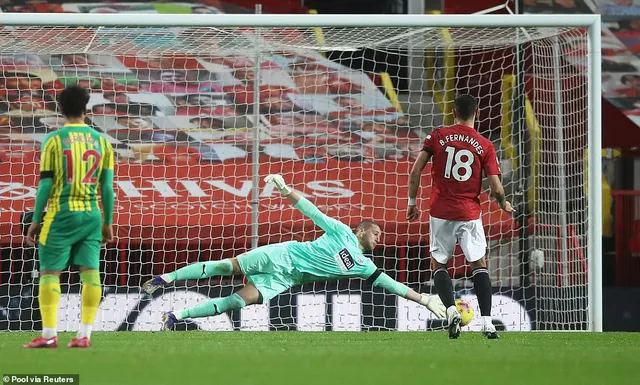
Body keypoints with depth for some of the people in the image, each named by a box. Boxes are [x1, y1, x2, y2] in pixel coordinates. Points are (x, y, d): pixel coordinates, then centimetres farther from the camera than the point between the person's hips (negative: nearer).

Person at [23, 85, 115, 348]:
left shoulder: (54, 140, -4)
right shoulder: (101, 141, 5)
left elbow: (45, 184, -6)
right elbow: (107, 186, 6)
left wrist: (35, 220, 1)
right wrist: (107, 223, 14)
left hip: (61, 214, -3)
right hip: (92, 215, 3)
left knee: (49, 272, 0)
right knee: (90, 272, 3)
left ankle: (49, 334, -8)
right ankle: (84, 335, -1)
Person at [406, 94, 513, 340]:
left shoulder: (437, 137, 1)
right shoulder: (485, 145, 0)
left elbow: (415, 171, -2)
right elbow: (496, 187, -4)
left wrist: (412, 202, 10)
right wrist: (504, 205, 17)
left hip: (441, 212, 0)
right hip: (470, 214, 0)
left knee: (438, 264, 12)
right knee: (479, 265, 10)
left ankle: (451, 310, -12)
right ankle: (487, 322, -2)